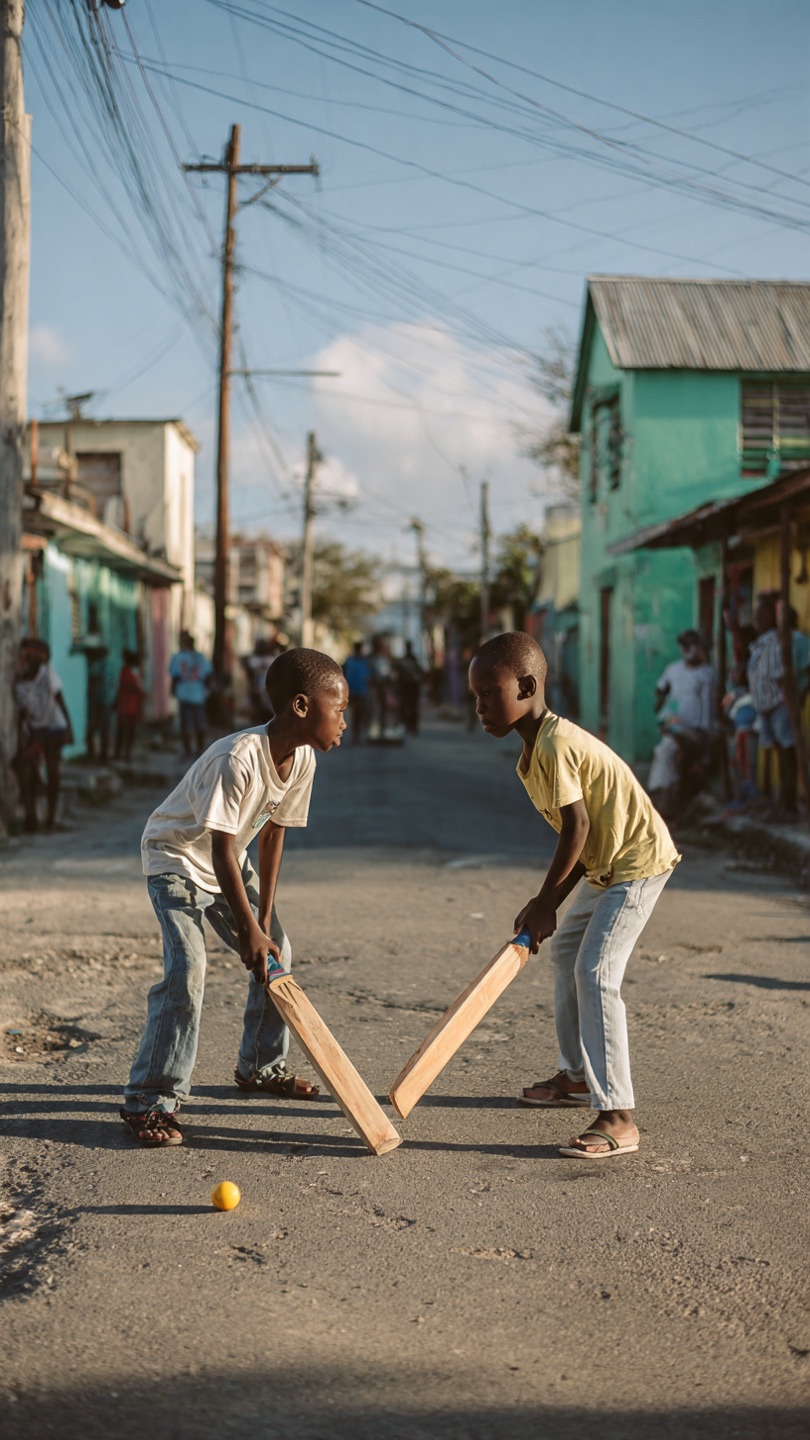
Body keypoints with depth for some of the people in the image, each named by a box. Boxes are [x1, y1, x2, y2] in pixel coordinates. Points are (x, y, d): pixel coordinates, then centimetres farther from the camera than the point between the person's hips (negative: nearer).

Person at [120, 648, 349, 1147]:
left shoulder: (302, 759, -12)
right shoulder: (237, 759, -36)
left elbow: (274, 834, -3)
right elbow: (221, 850, -32)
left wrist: (264, 918, -5)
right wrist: (249, 929, -30)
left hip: (229, 861, 8)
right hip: (177, 857, -8)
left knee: (277, 955, 7)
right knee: (187, 968, -21)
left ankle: (261, 1067, 26)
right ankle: (149, 1100, -14)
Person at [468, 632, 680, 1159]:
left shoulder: (556, 744, -23)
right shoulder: (536, 749, 8)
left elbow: (578, 827, -24)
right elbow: (579, 832, 8)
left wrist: (545, 902, -14)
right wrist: (550, 904, 1)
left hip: (637, 862, -11)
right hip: (605, 866, 11)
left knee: (595, 973, -18)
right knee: (566, 950, 22)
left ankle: (618, 1118, -17)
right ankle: (577, 1076, 36)